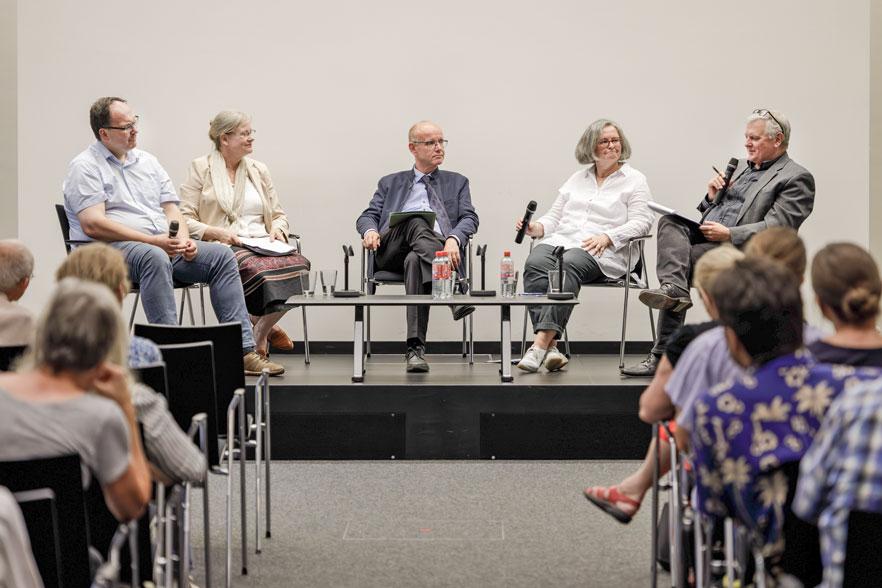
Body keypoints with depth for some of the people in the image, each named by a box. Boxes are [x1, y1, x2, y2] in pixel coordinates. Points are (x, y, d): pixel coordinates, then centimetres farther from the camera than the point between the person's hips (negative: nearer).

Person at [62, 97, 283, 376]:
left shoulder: (147, 161, 21)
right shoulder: (85, 167, -1)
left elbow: (171, 209, 19)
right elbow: (92, 225, -14)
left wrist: (183, 239, -5)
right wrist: (153, 240, -18)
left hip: (163, 246, 7)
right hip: (112, 249, -7)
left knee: (221, 254, -12)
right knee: (154, 258, -39)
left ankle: (242, 350, -19)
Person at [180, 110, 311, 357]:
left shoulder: (259, 170, 22)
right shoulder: (200, 168, 7)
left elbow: (279, 215, 24)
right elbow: (184, 218, 0)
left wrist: (277, 229, 0)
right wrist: (215, 232, -16)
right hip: (223, 247, -5)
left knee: (298, 263, -30)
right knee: (257, 269, -39)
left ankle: (260, 331, -12)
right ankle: (266, 328, -11)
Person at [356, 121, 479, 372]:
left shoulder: (457, 182, 27)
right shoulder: (391, 183, 29)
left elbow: (469, 218, 11)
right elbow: (367, 216, 19)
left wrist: (454, 239, -13)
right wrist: (370, 231, -8)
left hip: (439, 251, 0)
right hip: (392, 251, 1)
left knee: (415, 260, -38)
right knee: (417, 222, -34)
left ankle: (415, 348, -47)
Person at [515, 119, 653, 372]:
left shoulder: (634, 180, 12)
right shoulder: (578, 178, 27)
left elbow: (641, 222, 0)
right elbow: (555, 216, 24)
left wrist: (607, 237, -15)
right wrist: (537, 228, 1)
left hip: (602, 250, -4)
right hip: (561, 239, 4)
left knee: (568, 265, -38)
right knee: (535, 263, -31)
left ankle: (542, 341, -47)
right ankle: (551, 345, -41)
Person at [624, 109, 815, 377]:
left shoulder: (796, 178, 0)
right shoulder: (741, 166, 25)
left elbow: (775, 228, -13)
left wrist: (728, 234, -20)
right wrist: (712, 196, 6)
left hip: (736, 249, -7)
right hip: (704, 234, 7)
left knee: (681, 261, -27)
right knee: (670, 222, -22)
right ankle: (674, 289, -40)